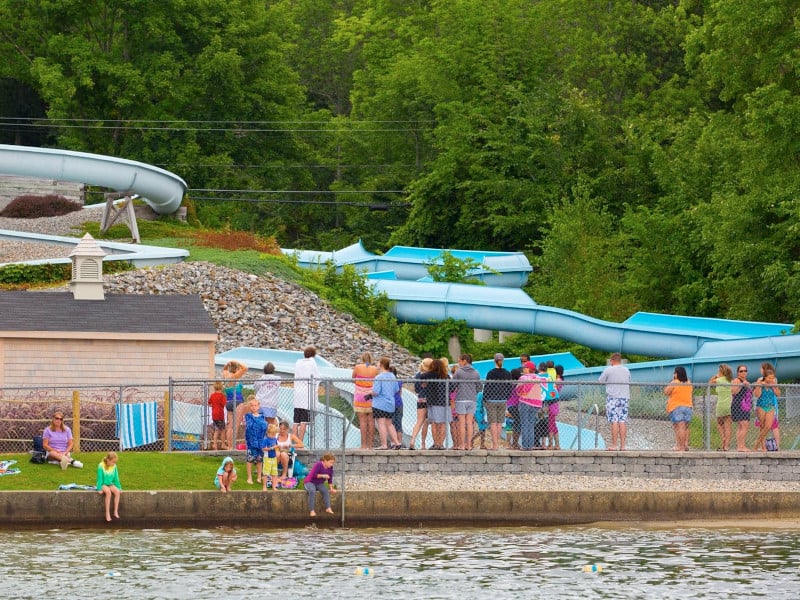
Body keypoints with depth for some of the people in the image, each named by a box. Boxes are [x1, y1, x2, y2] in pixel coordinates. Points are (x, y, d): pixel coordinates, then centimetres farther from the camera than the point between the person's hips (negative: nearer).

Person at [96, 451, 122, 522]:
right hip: (103, 484, -4)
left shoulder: (114, 466, 1)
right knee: (108, 492, -34)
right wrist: (99, 489, -16)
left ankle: (116, 512, -23)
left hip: (111, 484, 4)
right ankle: (107, 513, -32)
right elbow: (100, 478, -12)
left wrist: (119, 488, 6)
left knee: (117, 492, -26)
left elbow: (116, 478, 8)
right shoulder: (101, 466, -13)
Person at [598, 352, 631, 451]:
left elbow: (600, 381, 4)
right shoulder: (626, 371, 10)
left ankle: (614, 445, -11)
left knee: (614, 421, -7)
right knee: (623, 421, 2)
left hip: (613, 397, -4)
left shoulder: (609, 370, -4)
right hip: (625, 397, 4)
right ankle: (622, 445, -1)